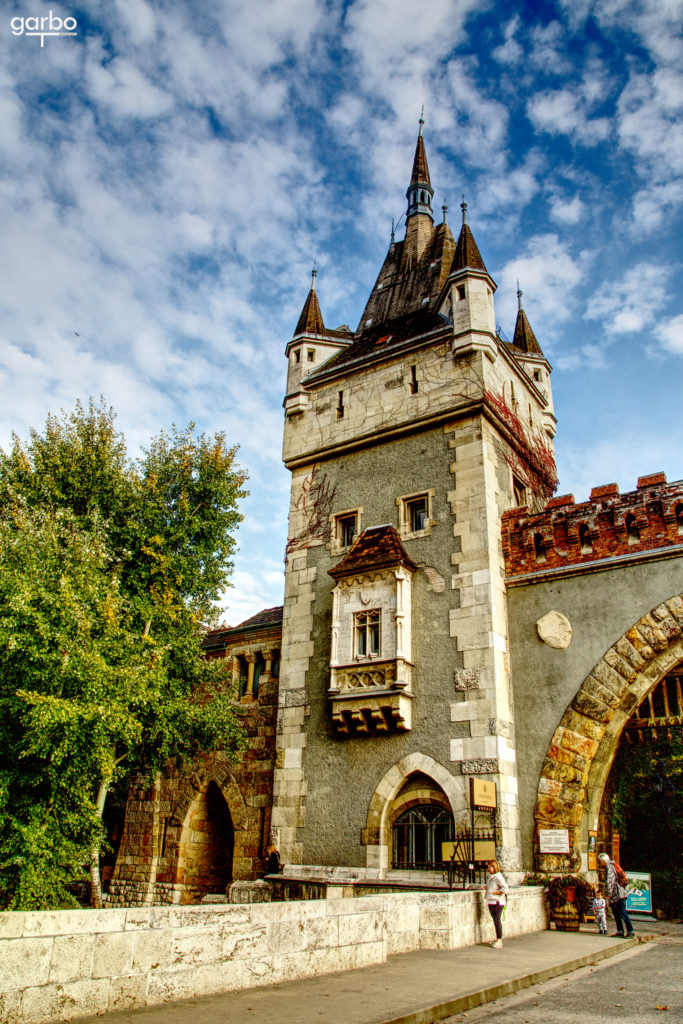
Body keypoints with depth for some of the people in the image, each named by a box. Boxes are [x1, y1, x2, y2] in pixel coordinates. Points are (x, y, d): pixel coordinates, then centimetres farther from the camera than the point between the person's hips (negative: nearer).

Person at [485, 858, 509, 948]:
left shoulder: (498, 877, -14)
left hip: (497, 902, -9)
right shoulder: (491, 877, 14)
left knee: (497, 920, -7)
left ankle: (499, 940, -1)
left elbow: (505, 889, -21)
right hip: (491, 902, 9)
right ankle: (498, 939, 21)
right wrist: (486, 888, 10)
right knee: (495, 920, 13)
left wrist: (494, 892, -18)